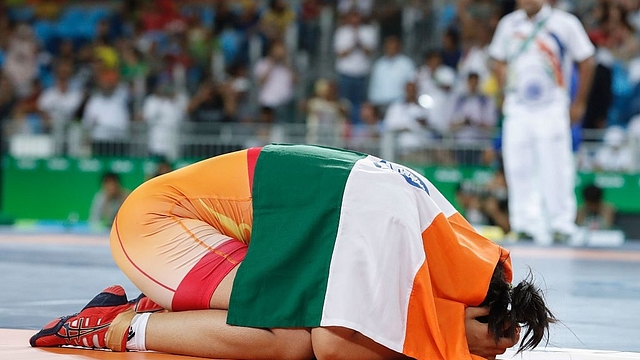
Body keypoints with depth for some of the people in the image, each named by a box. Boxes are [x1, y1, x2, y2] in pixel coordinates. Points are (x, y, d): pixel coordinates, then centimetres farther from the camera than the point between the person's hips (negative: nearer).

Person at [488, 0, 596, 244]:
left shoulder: (564, 23, -4)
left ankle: (562, 224, 1)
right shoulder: (508, 24, 8)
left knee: (555, 167, -6)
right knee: (518, 168, 2)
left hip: (552, 108, -4)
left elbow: (586, 62, 1)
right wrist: (507, 94, 11)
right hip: (517, 108, 4)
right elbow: (500, 62, 21)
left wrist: (579, 103, 1)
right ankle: (526, 224, 9)